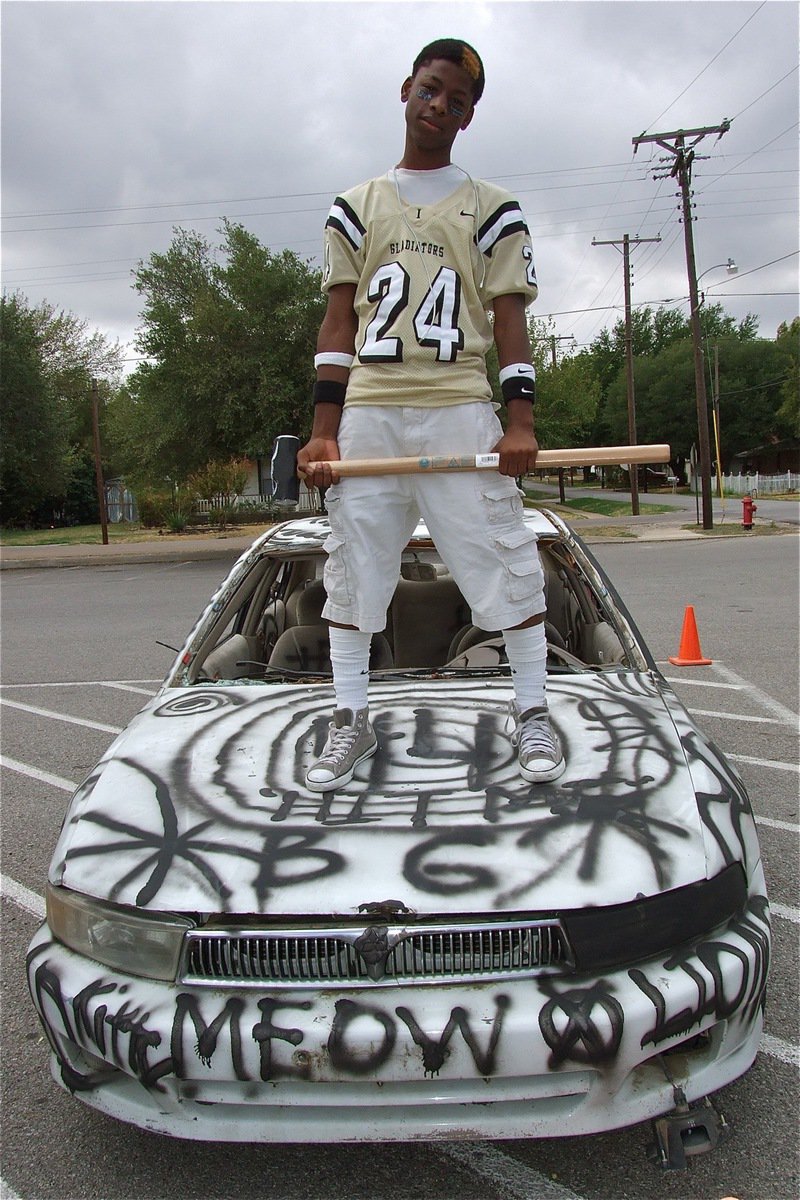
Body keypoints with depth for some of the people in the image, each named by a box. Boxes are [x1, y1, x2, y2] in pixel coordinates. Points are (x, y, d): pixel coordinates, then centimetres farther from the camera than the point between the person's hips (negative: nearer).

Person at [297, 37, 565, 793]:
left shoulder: (491, 210, 12)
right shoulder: (356, 208, 17)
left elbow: (509, 322, 5)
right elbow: (338, 322, 10)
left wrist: (520, 421, -9)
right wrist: (323, 431, 0)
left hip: (460, 412, -2)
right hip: (367, 413, 2)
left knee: (504, 561, -5)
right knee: (352, 567, 3)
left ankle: (531, 715, 9)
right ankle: (351, 721, 15)